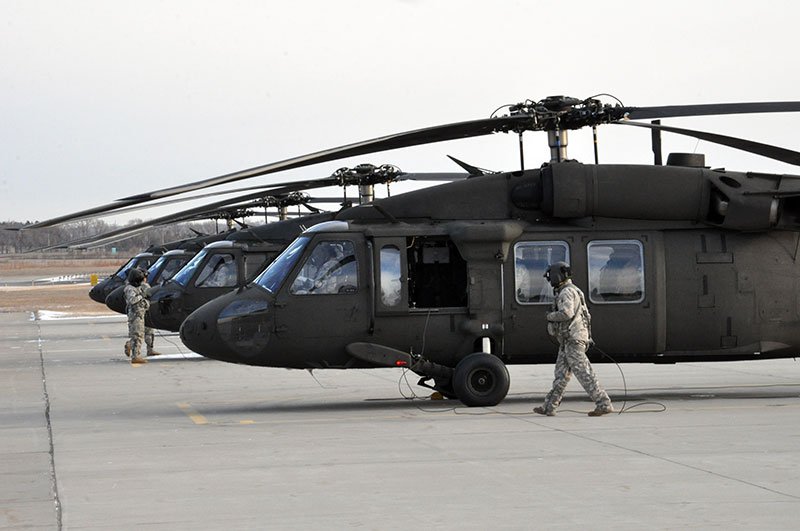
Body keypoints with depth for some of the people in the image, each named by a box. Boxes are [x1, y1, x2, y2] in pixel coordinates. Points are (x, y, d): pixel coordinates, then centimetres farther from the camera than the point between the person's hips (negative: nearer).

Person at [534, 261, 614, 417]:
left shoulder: (566, 292, -12)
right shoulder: (574, 291, 21)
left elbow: (566, 314, -27)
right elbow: (586, 315, 26)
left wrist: (550, 316, -10)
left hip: (572, 340, -10)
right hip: (568, 341, 10)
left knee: (584, 374, -10)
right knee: (561, 375, 10)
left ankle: (604, 404, -10)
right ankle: (549, 407, 12)